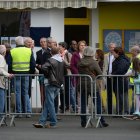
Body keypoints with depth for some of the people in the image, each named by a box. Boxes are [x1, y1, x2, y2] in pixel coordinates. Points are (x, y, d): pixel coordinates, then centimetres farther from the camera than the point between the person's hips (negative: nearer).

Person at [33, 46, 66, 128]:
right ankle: (42, 122, 7)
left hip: (51, 83, -6)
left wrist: (47, 75, -8)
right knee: (47, 104, 9)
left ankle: (53, 123, 0)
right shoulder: (62, 61, 7)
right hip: (59, 84, 6)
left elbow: (44, 67, -24)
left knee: (50, 103, -1)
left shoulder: (51, 60, -10)